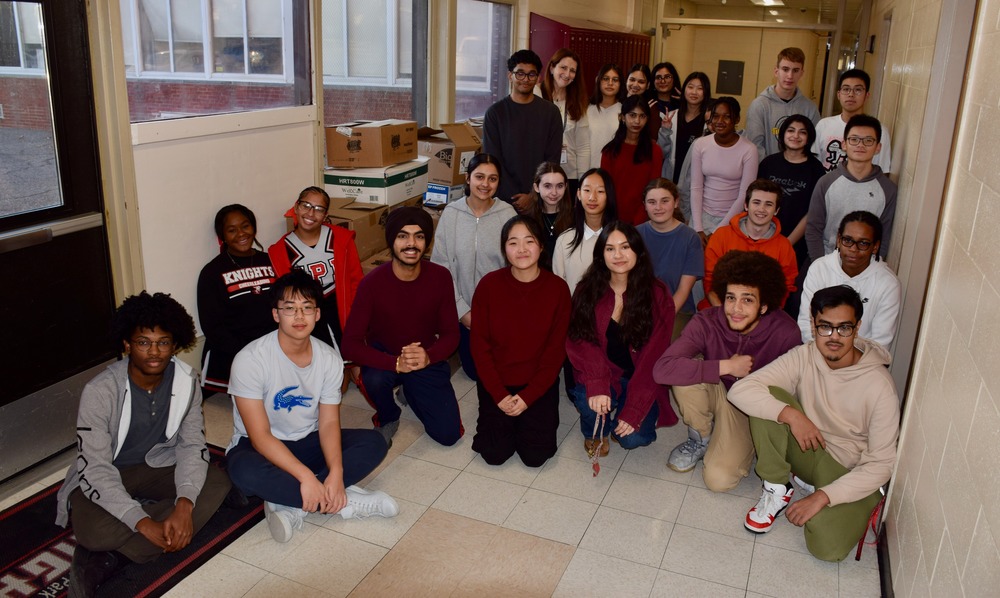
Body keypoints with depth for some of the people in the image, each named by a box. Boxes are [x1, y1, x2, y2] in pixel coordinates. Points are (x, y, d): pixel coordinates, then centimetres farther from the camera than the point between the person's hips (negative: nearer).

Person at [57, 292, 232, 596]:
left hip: (157, 467, 5)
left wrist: (184, 503, -28)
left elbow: (192, 445, -10)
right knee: (94, 530, -37)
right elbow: (94, 469, -26)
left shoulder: (186, 380, -12)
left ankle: (108, 559, -21)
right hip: (101, 479, -5)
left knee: (218, 482, -23)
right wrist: (144, 523, -35)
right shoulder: (100, 391, -24)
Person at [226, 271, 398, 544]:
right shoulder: (250, 360, -21)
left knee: (374, 443, -17)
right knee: (245, 470, -39)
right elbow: (260, 436, -24)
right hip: (260, 448, -4)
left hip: (308, 443, 4)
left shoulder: (329, 358, -7)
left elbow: (329, 423, -10)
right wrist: (305, 476, -34)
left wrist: (336, 472, -28)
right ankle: (346, 502, -25)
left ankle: (292, 505, -25)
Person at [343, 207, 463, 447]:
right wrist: (396, 363, -38)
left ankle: (411, 392, 24)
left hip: (427, 359, 2)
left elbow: (451, 334, -8)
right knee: (374, 379, -37)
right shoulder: (372, 282, -21)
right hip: (385, 358, -2)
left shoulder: (440, 277, -15)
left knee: (448, 435, -8)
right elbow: (351, 343, -23)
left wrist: (428, 356, -30)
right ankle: (387, 417, 1)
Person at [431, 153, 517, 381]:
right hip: (463, 309, 1)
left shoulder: (508, 214, -11)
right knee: (474, 370, 14)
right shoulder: (451, 213, -8)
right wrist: (461, 309, -9)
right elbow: (440, 266, -6)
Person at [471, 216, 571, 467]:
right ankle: (498, 417, 23)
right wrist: (500, 395, -13)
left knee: (535, 455, -8)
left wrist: (528, 396, -13)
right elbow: (479, 344, -8)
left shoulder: (558, 288, -12)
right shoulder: (489, 285, -13)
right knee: (495, 453, -8)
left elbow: (556, 349, -8)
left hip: (540, 382, 0)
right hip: (496, 381, 0)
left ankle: (540, 414, 22)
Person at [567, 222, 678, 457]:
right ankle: (596, 432, 7)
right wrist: (597, 386, -28)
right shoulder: (588, 291, -5)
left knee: (633, 438, -21)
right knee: (587, 401, -31)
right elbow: (581, 343, -10)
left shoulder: (657, 295, -10)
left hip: (640, 379, 0)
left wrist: (633, 410, -19)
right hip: (602, 373, 1)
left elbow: (654, 356, -12)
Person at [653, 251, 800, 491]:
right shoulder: (707, 323, -24)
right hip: (717, 393, 2)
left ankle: (743, 445, 13)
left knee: (719, 479, -22)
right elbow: (662, 369, -37)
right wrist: (726, 367, -35)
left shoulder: (786, 332, -25)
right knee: (685, 371, -30)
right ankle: (701, 439, -3)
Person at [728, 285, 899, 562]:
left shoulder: (879, 385, -20)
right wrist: (790, 414, -34)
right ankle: (777, 489, -9)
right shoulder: (802, 357, -13)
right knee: (767, 398, -24)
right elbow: (740, 390, -21)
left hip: (850, 471, -2)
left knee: (827, 546, -28)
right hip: (807, 449, 2)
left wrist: (822, 497, -24)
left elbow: (881, 464, -17)